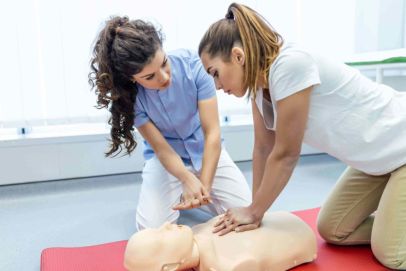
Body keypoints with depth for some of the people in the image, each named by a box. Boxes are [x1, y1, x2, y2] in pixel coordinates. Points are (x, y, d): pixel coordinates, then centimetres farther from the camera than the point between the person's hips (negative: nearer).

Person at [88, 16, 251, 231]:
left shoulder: (192, 64, -26)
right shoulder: (130, 96, -23)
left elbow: (212, 132, -24)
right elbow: (161, 149, -18)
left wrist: (204, 186, -32)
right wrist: (188, 180, -38)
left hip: (206, 150, 1)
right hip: (166, 157, 0)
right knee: (151, 227, -17)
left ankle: (186, 195, 15)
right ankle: (176, 194, 15)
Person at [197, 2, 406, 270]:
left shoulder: (290, 65, -31)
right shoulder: (260, 81, -6)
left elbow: (285, 154, -26)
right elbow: (264, 148, -2)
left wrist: (253, 212, -14)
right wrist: (254, 212, -2)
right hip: (376, 157, 8)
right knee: (332, 231, 7)